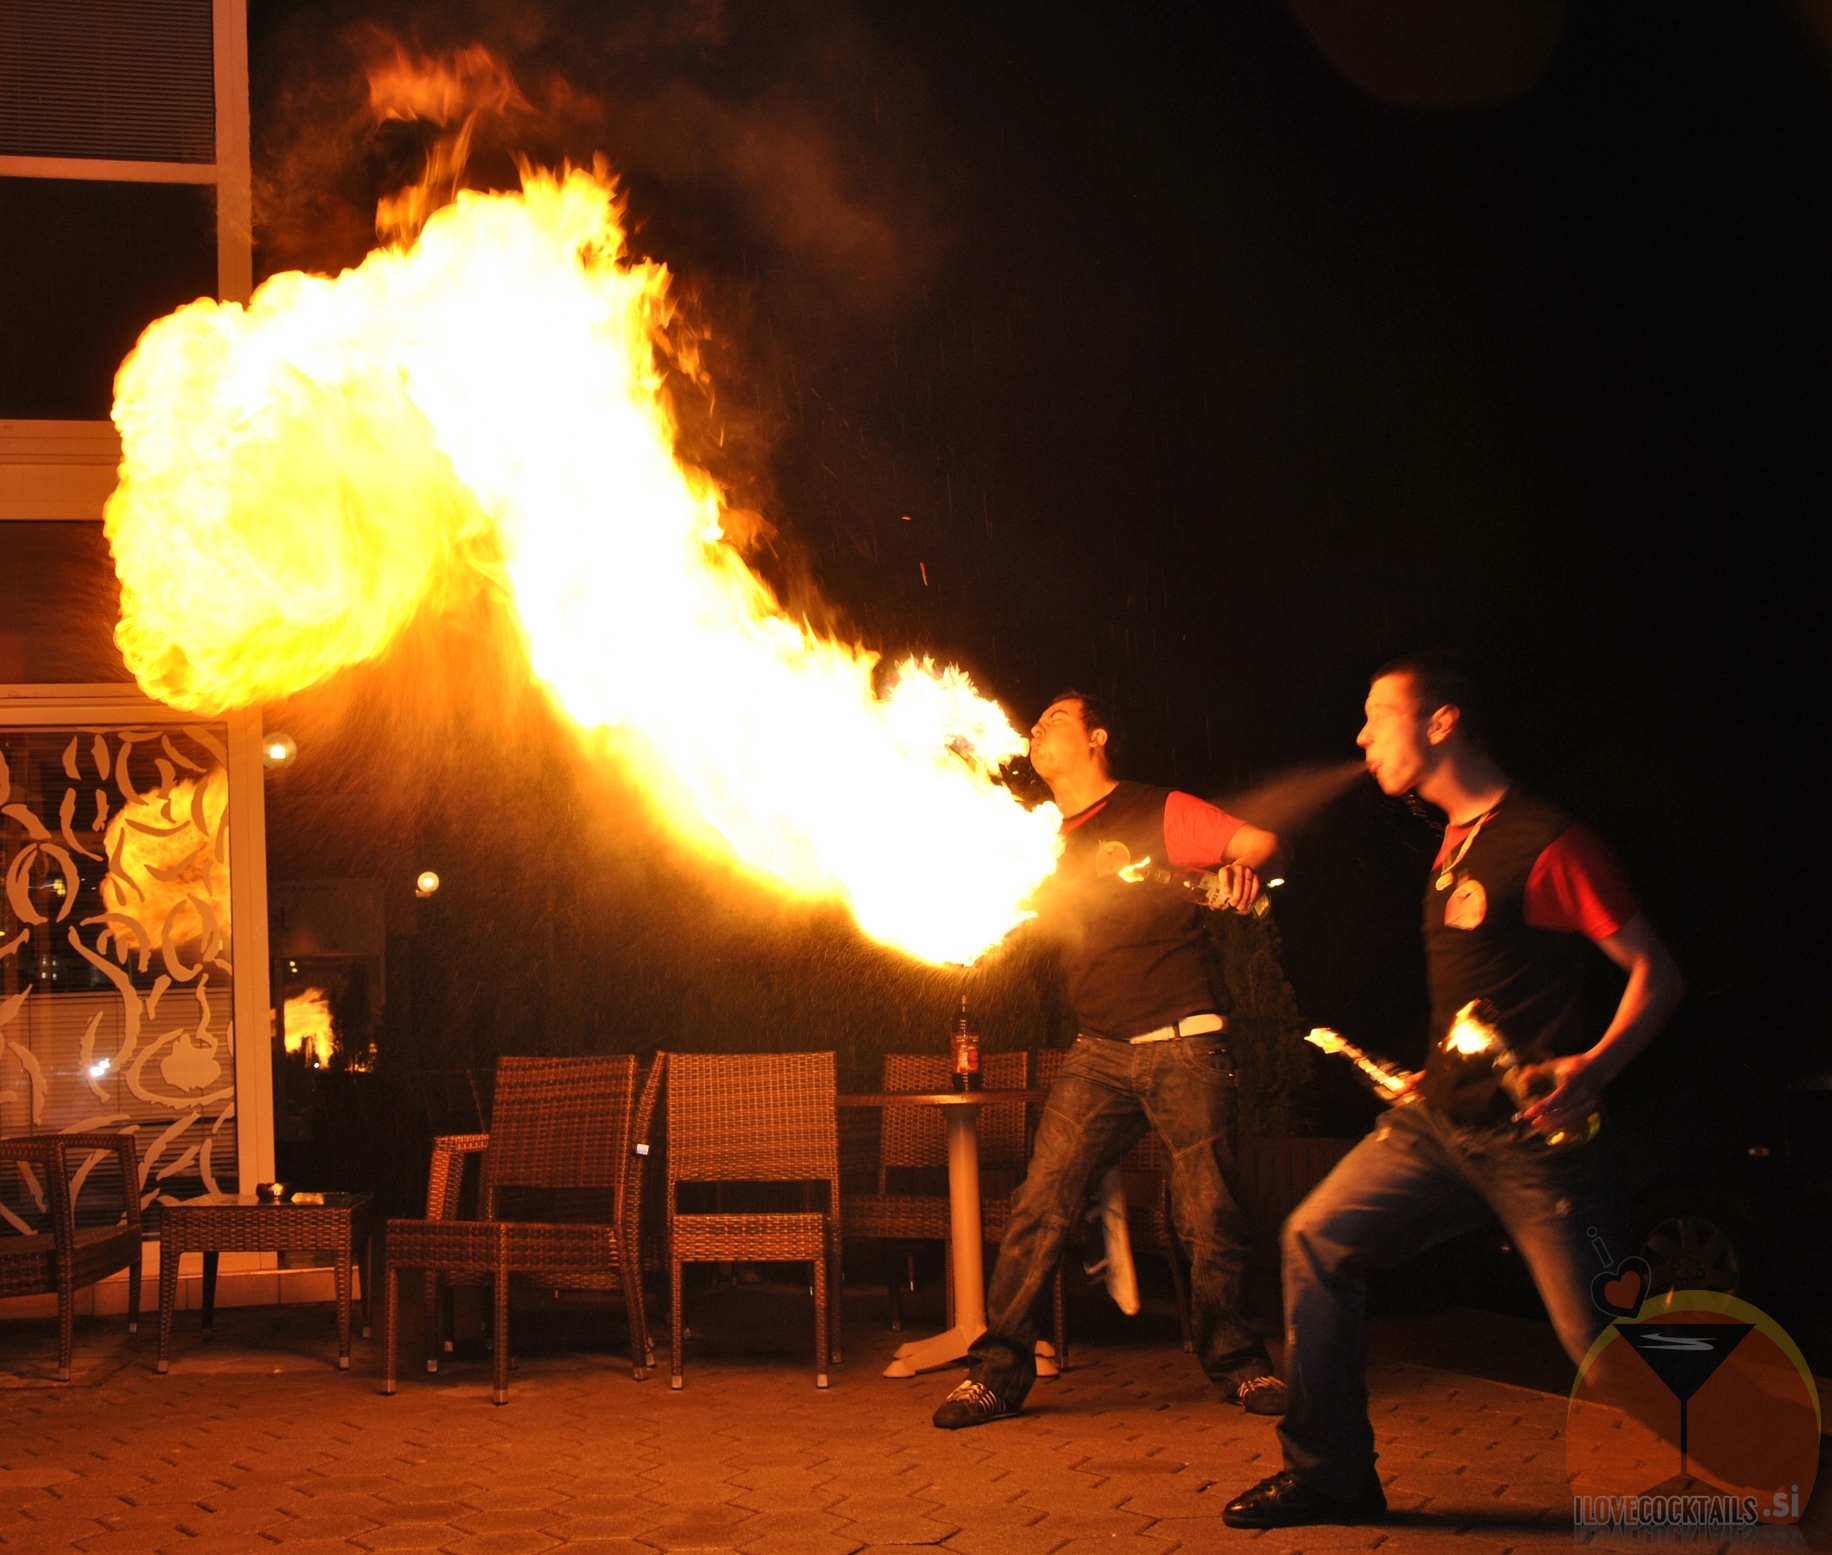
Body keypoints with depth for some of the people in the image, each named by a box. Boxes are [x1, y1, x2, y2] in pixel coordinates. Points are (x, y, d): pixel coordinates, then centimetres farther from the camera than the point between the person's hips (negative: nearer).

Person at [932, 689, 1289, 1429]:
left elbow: (1261, 840, -2)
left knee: (1208, 1215, -2)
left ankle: (1236, 1361, 16)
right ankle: (998, 1370, -2)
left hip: (1183, 1042, -4)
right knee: (1040, 1204, -7)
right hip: (1100, 1052, 4)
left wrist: (1244, 866, -24)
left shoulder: (1155, 812, 3)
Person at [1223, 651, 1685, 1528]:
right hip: (1441, 1121, 8)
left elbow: (1657, 972, -12)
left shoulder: (1544, 843, -12)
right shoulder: (1453, 845, 15)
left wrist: (1596, 1067, -26)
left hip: (1533, 1135, -8)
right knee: (1317, 1241, 0)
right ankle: (1331, 1476, 7)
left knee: (1606, 1347, -5)